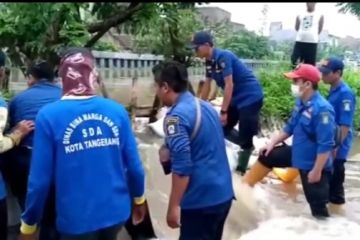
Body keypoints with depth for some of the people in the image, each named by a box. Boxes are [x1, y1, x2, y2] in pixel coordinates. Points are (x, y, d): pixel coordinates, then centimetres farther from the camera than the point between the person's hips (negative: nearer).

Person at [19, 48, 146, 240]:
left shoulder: (49, 116, -12)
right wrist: (138, 200, 15)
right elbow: (134, 165, -2)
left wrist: (28, 224, 3)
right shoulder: (117, 111, -6)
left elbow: (40, 179, -12)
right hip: (116, 211, 3)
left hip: (77, 218, -3)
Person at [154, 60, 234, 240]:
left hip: (201, 199, -8)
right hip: (224, 193, 9)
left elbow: (182, 166, -22)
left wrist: (174, 206, -17)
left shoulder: (176, 116, -17)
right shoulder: (205, 106, 9)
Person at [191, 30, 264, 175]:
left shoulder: (223, 56, -21)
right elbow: (207, 85, 14)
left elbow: (229, 85, -24)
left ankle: (242, 170, 9)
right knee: (224, 129, 13)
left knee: (245, 135, -6)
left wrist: (223, 111, -22)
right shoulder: (210, 61, 4)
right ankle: (247, 147, 32)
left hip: (251, 97, -9)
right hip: (237, 98, 9)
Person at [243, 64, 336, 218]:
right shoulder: (300, 103, 1)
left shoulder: (322, 109, -28)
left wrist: (317, 171, -24)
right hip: (297, 153, 9)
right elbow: (290, 128, 15)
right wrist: (272, 143, 10)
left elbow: (326, 146, -28)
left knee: (317, 203, 0)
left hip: (312, 164, -9)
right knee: (267, 156, 17)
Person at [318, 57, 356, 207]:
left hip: (338, 143, -9)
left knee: (335, 170, 5)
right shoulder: (333, 91, 6)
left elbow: (345, 124, -24)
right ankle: (330, 194, 35)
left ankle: (336, 198, 22)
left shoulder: (345, 93, -22)